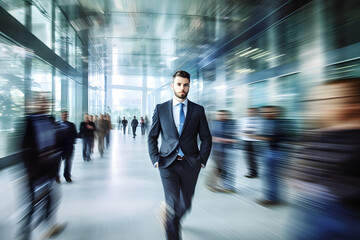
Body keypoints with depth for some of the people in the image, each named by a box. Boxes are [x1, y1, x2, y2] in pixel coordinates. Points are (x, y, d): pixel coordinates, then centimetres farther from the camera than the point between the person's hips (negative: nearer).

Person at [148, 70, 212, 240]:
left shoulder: (198, 110, 3)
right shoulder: (161, 109, 3)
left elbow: (206, 138, 6)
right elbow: (152, 137, 7)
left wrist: (202, 161, -2)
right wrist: (155, 160, -2)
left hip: (190, 164, 2)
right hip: (168, 164, -1)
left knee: (185, 204, 15)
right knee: (173, 204, -9)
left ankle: (169, 216, 47)